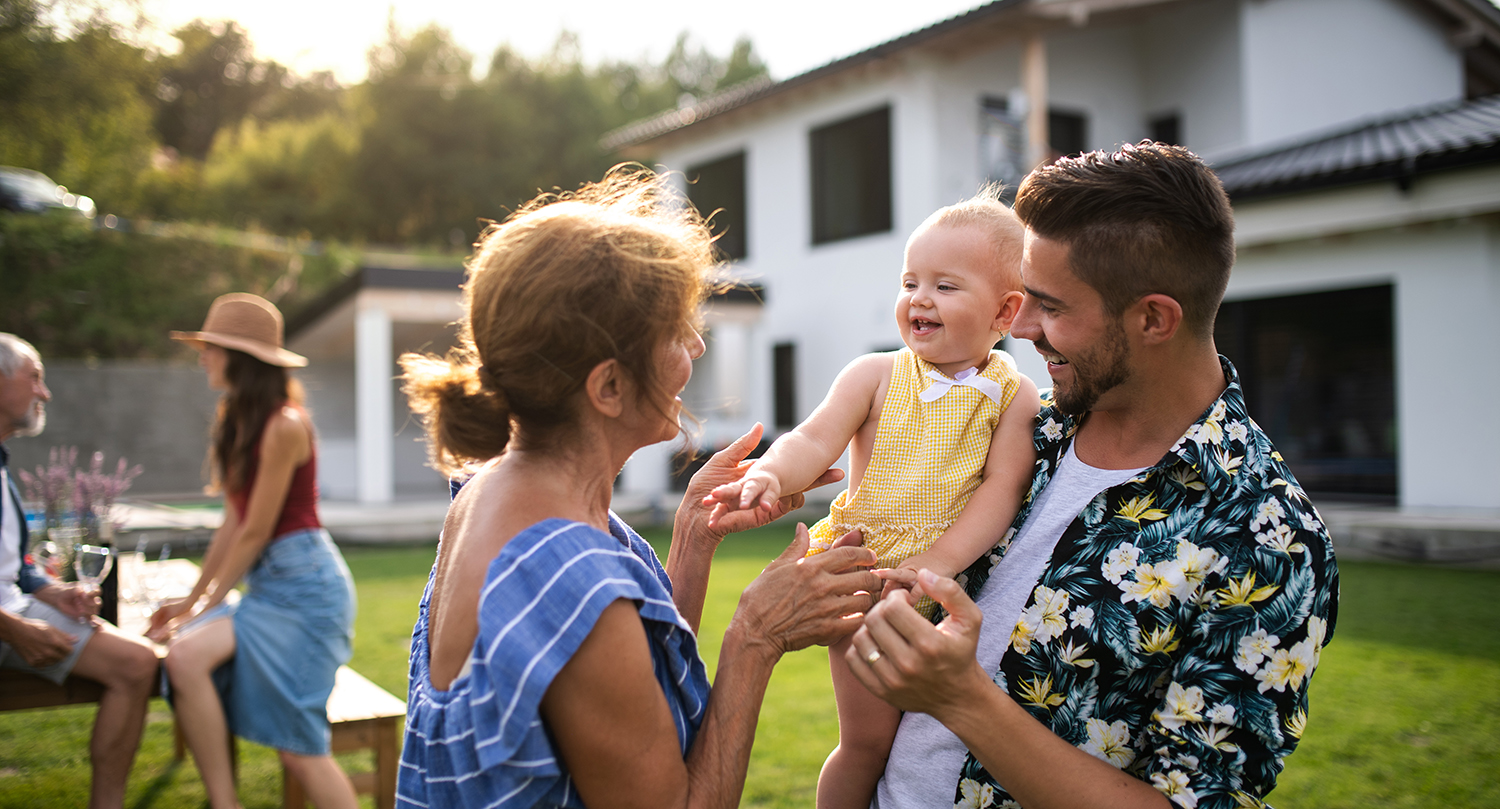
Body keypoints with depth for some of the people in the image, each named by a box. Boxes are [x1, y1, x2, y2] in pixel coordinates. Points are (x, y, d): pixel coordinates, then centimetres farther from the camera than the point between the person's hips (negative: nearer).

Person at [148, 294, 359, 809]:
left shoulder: (284, 425, -17)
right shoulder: (238, 421, 12)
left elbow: (255, 532, -14)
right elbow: (233, 521, 15)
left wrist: (206, 606, -6)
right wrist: (191, 598, 17)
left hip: (305, 583, -8)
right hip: (266, 583, 8)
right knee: (185, 657, -16)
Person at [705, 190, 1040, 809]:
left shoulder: (1014, 397, -3)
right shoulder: (875, 375, -2)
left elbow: (1002, 490, -11)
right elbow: (814, 440, -12)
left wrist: (936, 562, -24)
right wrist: (769, 474, -34)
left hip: (956, 586, 1)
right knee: (869, 740, 2)